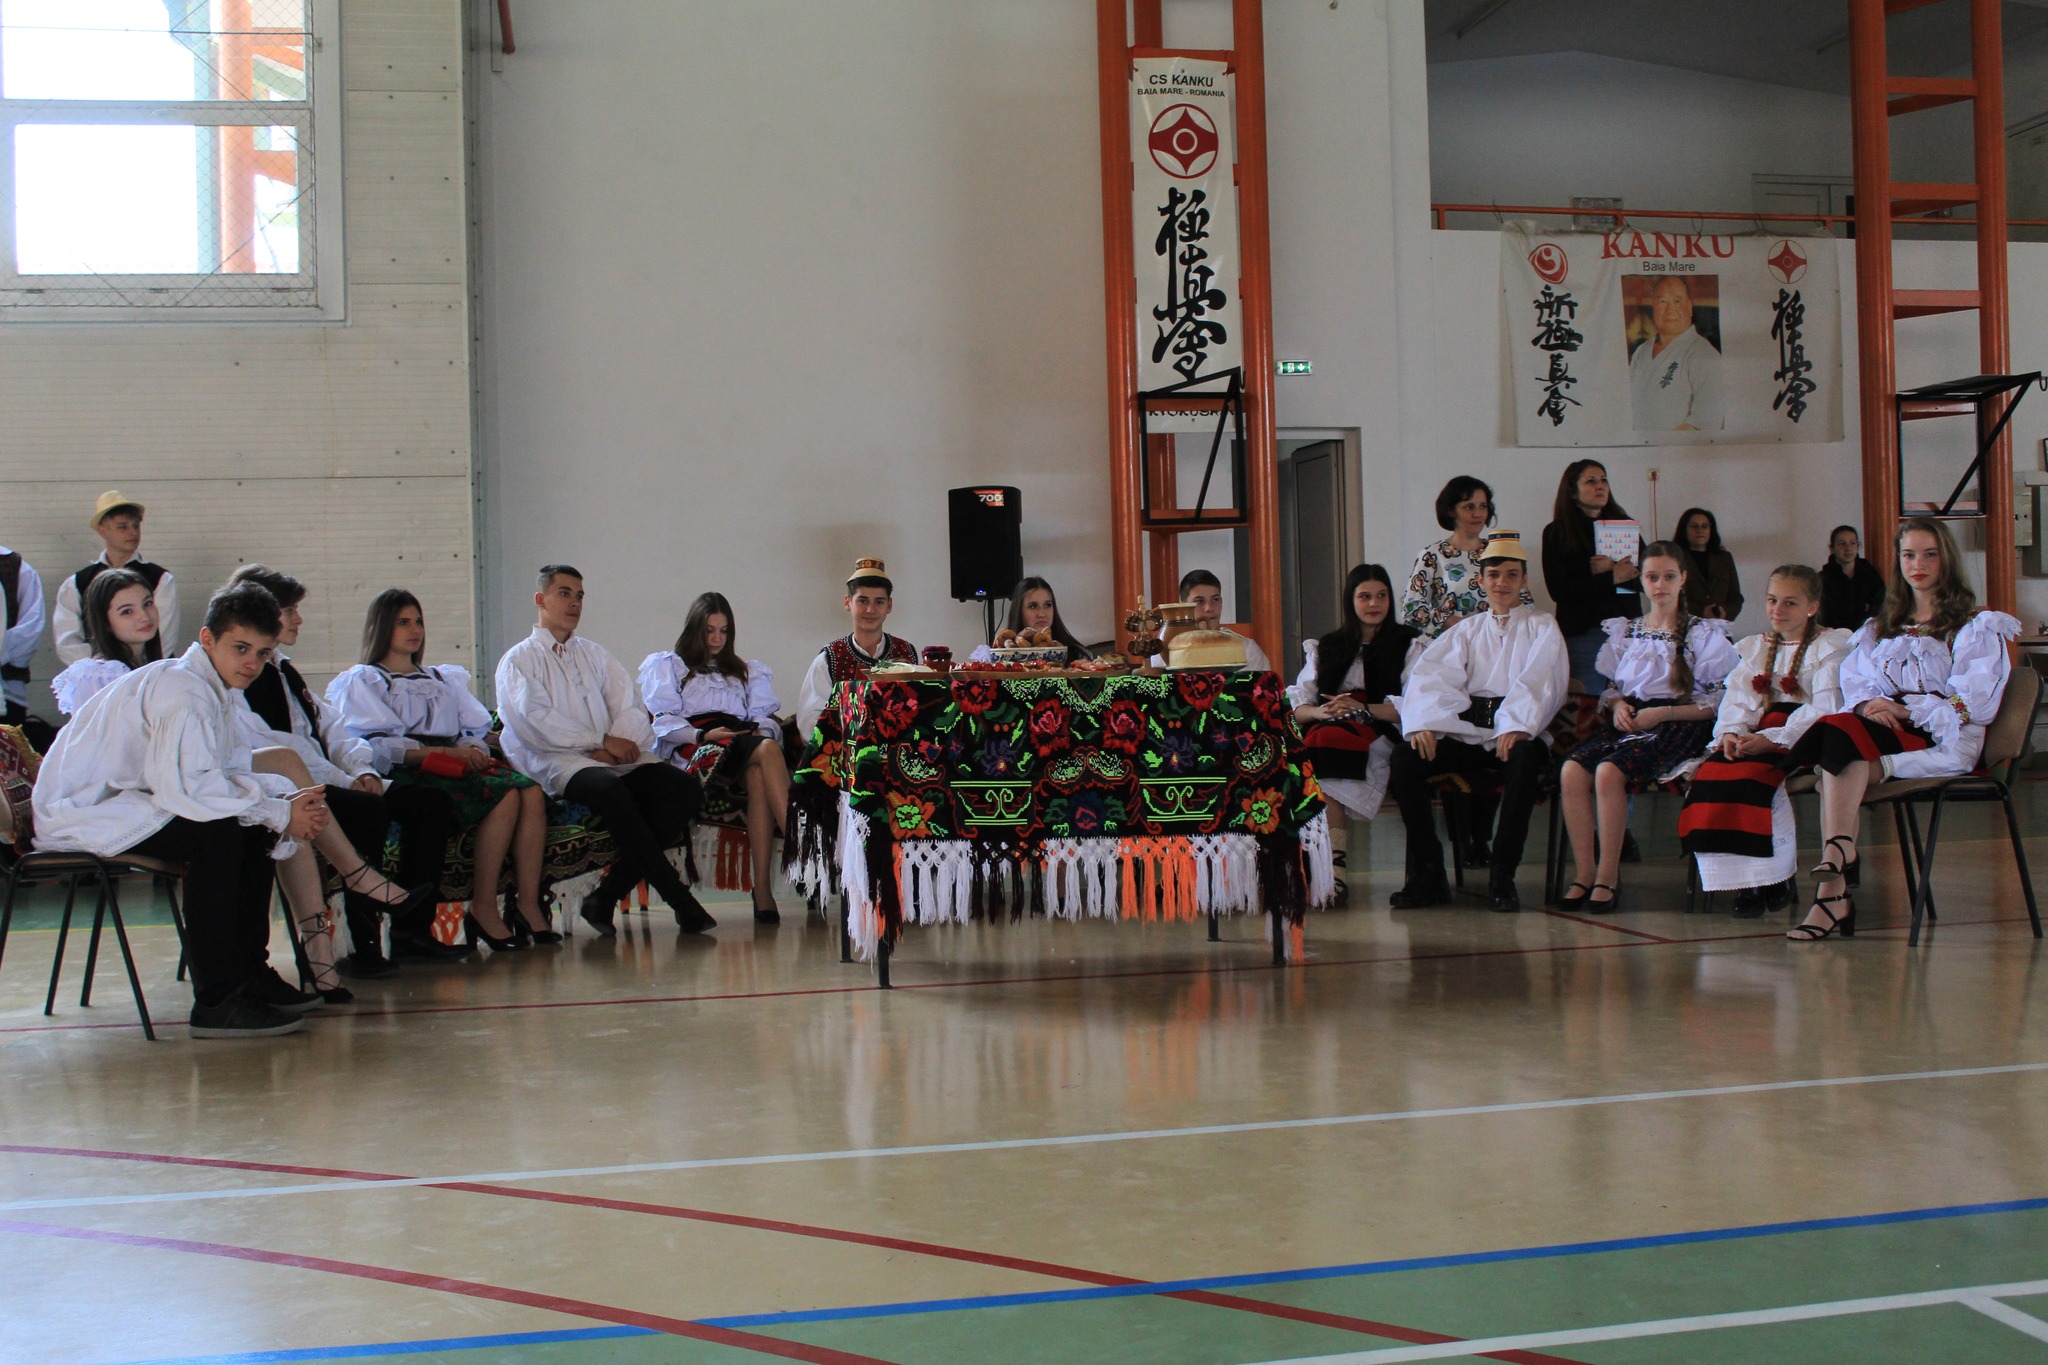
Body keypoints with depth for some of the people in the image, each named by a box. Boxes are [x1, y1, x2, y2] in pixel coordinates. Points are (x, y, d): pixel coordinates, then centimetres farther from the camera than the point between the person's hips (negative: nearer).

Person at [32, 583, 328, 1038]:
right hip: (77, 811, -10)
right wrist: (279, 813, -26)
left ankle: (250, 975, 11)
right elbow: (182, 786, -33)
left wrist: (288, 797, -13)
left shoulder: (213, 688, 10)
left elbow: (232, 772, 7)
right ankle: (216, 1001, -24)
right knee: (217, 833, -27)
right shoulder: (182, 691, -22)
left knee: (254, 827, 5)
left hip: (119, 800, 11)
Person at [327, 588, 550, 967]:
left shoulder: (445, 679, 32)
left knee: (531, 792, -25)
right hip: (405, 777, -6)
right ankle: (483, 907, -26)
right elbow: (377, 745, -4)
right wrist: (446, 753, -14)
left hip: (458, 766, 6)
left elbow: (475, 730, 21)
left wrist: (475, 750, -5)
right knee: (505, 795, -30)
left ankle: (528, 903, -29)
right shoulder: (363, 681, 12)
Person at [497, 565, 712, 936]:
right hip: (558, 765, -5)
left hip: (616, 758, 5)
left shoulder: (596, 655, 27)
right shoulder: (519, 661, 11)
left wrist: (617, 744, -11)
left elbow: (632, 709, 13)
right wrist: (602, 743, -14)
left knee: (685, 788, -21)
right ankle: (679, 900, -32)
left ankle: (607, 896, -24)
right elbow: (535, 720, -7)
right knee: (609, 789, -38)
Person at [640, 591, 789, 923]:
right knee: (766, 750, -36)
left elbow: (766, 716, 19)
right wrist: (702, 736, -11)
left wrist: (765, 730, -6)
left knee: (758, 775, -38)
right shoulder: (665, 665, 24)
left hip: (743, 743, 3)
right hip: (691, 751, -3)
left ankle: (763, 889, -49)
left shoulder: (749, 670, 36)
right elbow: (661, 723, 7)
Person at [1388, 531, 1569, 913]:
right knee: (1405, 758, -24)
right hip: (1464, 733, 3)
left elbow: (1539, 681, -4)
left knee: (1525, 759, -38)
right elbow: (1431, 676, 6)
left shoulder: (1542, 627, 15)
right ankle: (1427, 874, -17)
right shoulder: (1466, 630, 23)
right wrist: (1422, 723, -16)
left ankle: (1503, 876, -28)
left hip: (1516, 735, -3)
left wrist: (1516, 727, -24)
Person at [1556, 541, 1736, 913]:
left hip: (1677, 727, -5)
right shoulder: (1624, 632, 19)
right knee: (1572, 770, -27)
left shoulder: (1704, 634, 5)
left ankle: (1608, 878, -25)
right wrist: (1618, 705, -1)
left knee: (1609, 771, -34)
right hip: (1627, 721, 5)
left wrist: (1662, 712, -12)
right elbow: (1609, 686, 23)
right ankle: (1583, 874, -22)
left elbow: (1717, 701, -1)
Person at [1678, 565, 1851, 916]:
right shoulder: (1755, 648, 21)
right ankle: (1741, 880, -21)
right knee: (1710, 773, -24)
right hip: (1755, 736, 6)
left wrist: (1771, 739, -21)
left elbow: (1824, 709, -10)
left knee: (1751, 778, -32)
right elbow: (1737, 702, 11)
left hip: (1804, 739, -5)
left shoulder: (1829, 648, 3)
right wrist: (1731, 733, -13)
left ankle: (1767, 882, -21)